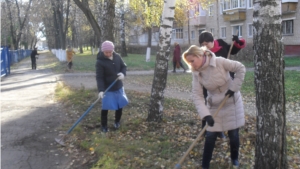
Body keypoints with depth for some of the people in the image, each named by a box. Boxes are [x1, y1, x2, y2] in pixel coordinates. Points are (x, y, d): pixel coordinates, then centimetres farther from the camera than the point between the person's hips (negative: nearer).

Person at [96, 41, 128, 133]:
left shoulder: (117, 57, -5)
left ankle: (117, 121, 38)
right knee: (105, 108, 3)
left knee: (120, 105, 15)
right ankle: (104, 125, 22)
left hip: (118, 87, 5)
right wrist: (101, 90, -33)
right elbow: (99, 77, -22)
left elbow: (123, 66, 8)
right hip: (107, 89, -5)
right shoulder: (100, 62, -20)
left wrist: (123, 73, -15)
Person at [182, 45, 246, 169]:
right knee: (210, 136, 0)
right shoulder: (196, 74, -13)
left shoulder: (219, 62, -22)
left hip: (232, 103, -2)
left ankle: (235, 159, 33)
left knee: (233, 134, 7)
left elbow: (241, 68, -15)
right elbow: (197, 95, -18)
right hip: (214, 106, 2)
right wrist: (205, 114, -29)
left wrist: (234, 88, -19)